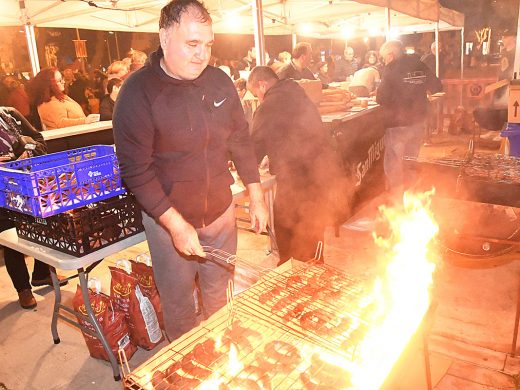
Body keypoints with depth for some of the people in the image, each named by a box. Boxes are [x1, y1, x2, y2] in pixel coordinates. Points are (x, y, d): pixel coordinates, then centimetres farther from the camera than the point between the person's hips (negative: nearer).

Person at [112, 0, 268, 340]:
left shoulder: (219, 81, -3)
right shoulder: (138, 93, -17)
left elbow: (241, 141, 6)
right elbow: (136, 170, -19)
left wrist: (256, 197, 5)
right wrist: (176, 224, -22)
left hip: (221, 211, 4)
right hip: (169, 218, -4)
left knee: (218, 295, 22)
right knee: (178, 303, 14)